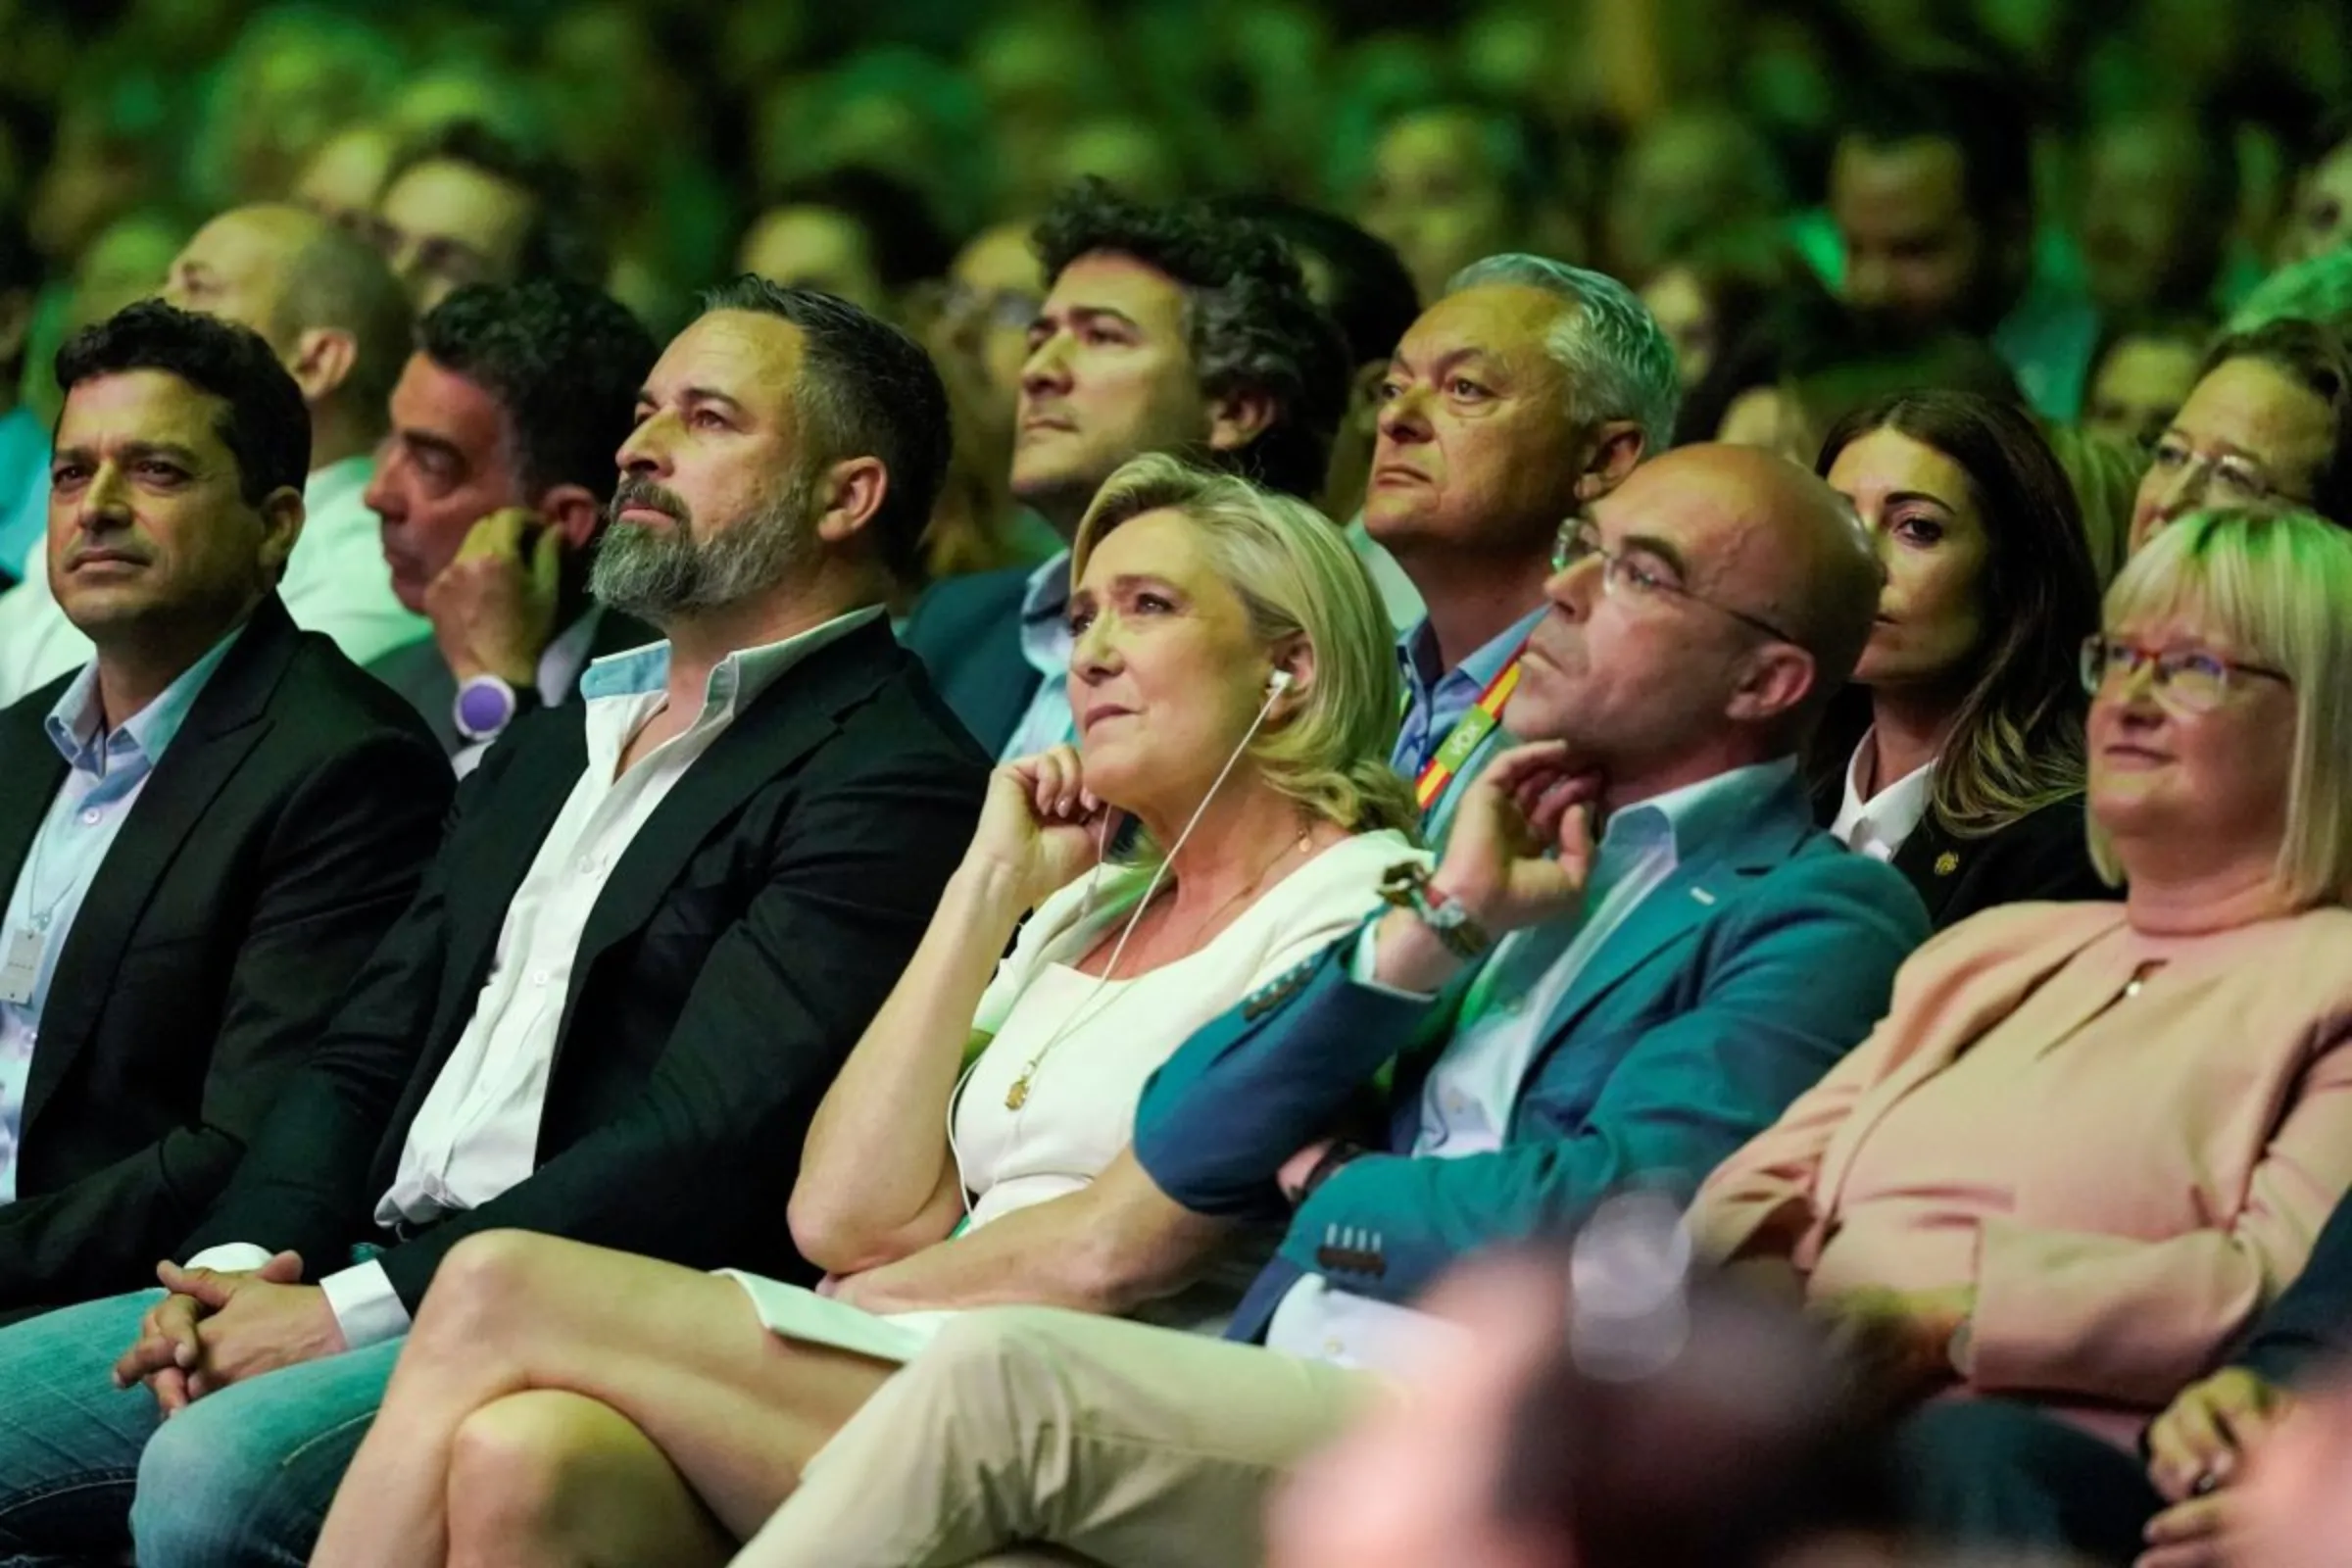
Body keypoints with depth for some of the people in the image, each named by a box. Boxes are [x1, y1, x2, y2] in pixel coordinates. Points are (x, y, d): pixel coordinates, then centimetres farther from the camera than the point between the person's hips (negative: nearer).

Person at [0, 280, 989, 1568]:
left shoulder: (893, 784, -6)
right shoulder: (548, 751, 24)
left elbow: (706, 1148, -16)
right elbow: (365, 1057, 19)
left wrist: (347, 1310, -17)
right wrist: (237, 1265, -2)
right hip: (376, 1280, 8)